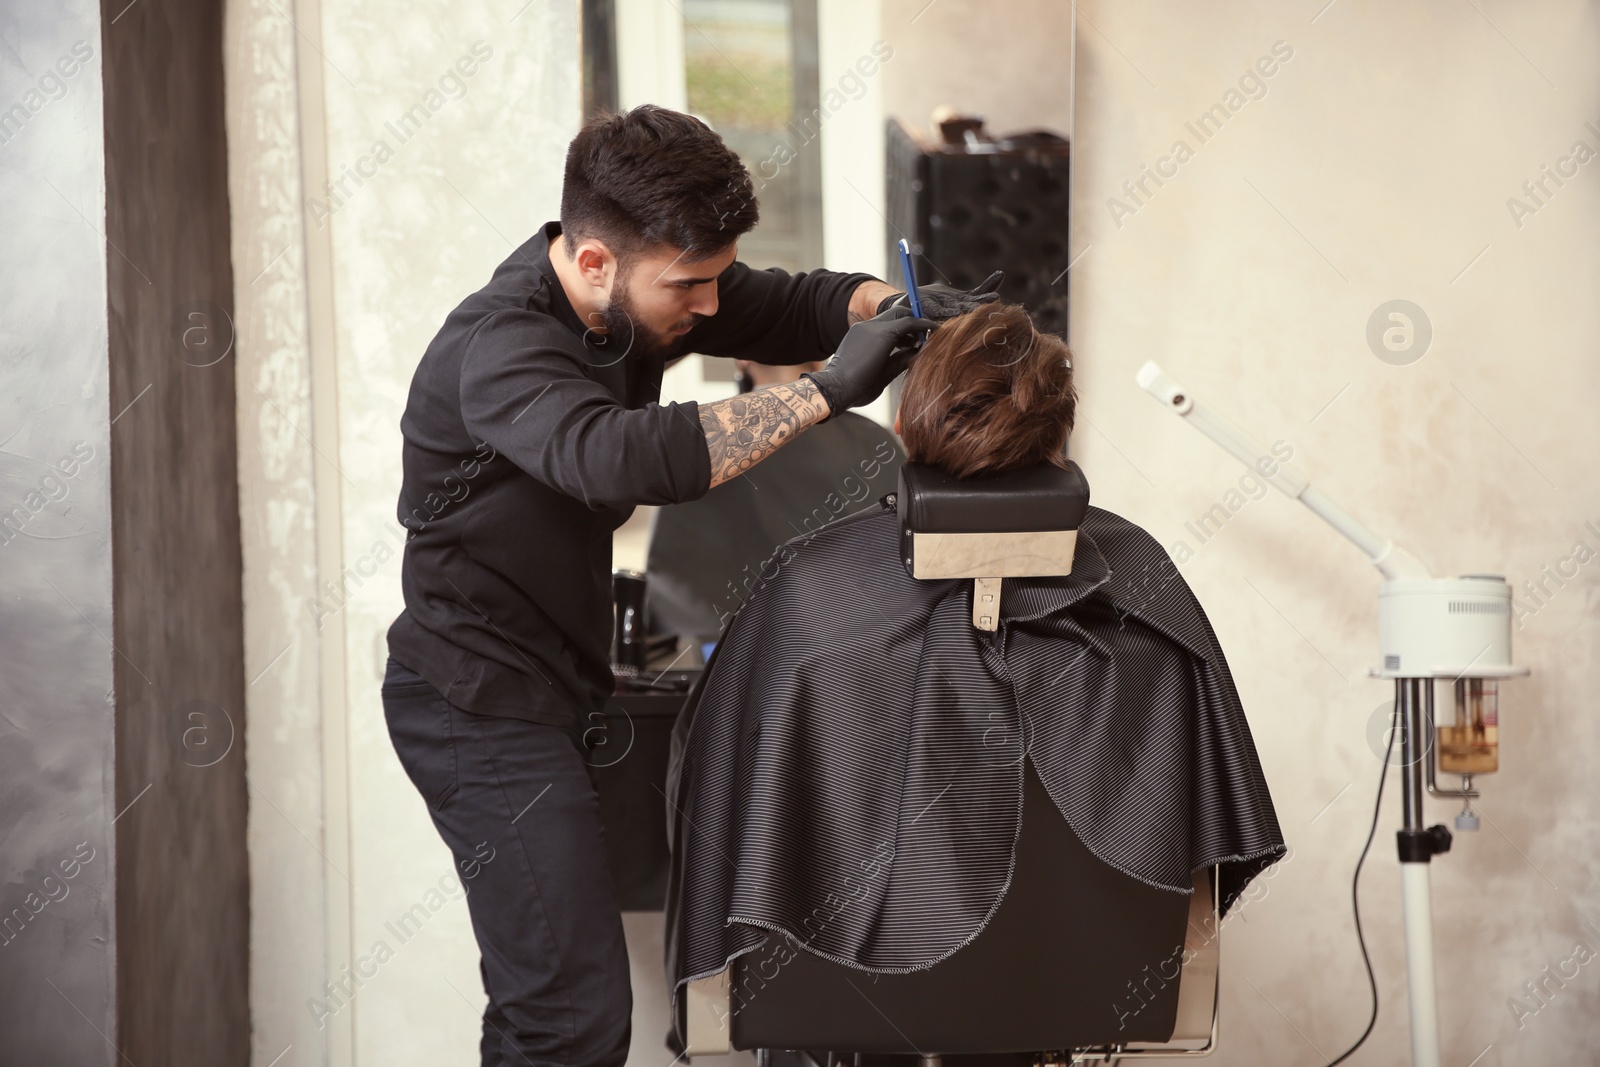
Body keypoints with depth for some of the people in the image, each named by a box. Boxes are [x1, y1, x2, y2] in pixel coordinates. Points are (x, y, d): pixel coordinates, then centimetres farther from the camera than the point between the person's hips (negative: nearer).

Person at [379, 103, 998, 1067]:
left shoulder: (648, 288, -1)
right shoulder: (498, 351, -27)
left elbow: (792, 305, 10)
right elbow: (617, 459, -46)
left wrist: (898, 306, -13)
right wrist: (826, 391, -41)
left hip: (562, 681, 9)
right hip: (482, 707, -9)